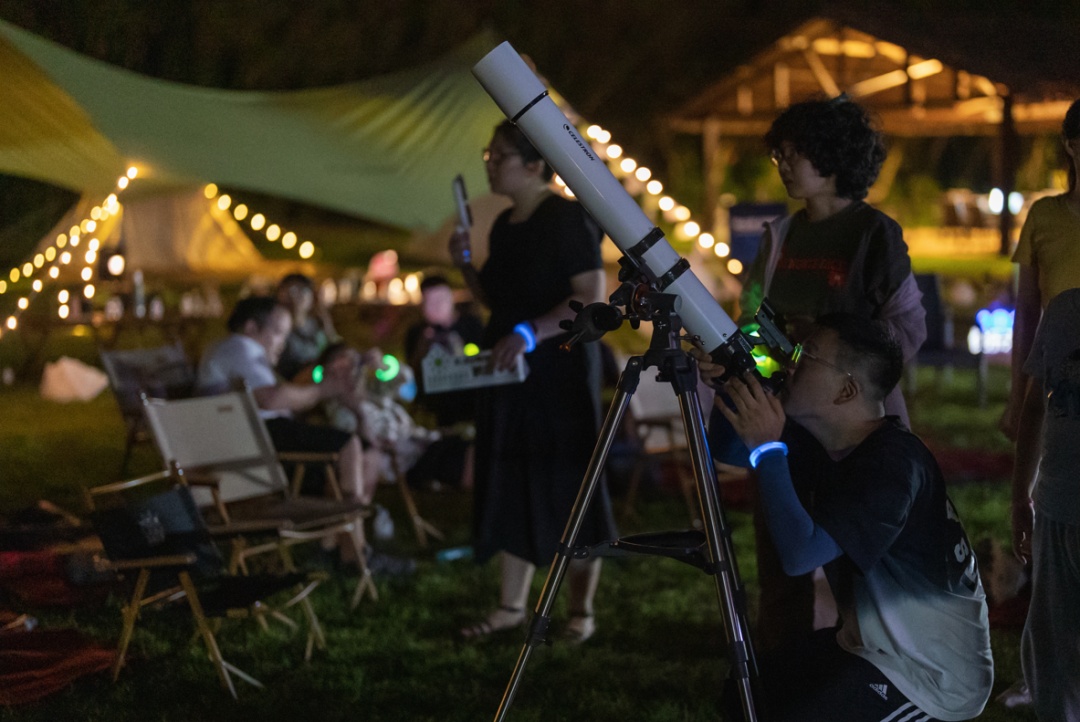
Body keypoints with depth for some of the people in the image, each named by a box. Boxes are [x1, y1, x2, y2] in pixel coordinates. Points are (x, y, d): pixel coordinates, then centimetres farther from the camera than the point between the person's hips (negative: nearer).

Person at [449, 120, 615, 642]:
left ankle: (581, 609, 8)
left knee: (567, 489, -2)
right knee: (510, 491, 9)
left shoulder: (567, 218, -12)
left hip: (561, 371, -8)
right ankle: (511, 604, 17)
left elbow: (591, 298, -20)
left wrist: (530, 333, -28)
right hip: (506, 372, 8)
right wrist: (466, 266, 5)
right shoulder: (504, 226, 13)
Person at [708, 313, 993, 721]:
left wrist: (768, 448, -27)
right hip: (870, 643, 9)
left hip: (932, 676, -9)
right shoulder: (830, 446, 0)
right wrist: (729, 385, -9)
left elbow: (801, 554, -33)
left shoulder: (891, 462, -26)